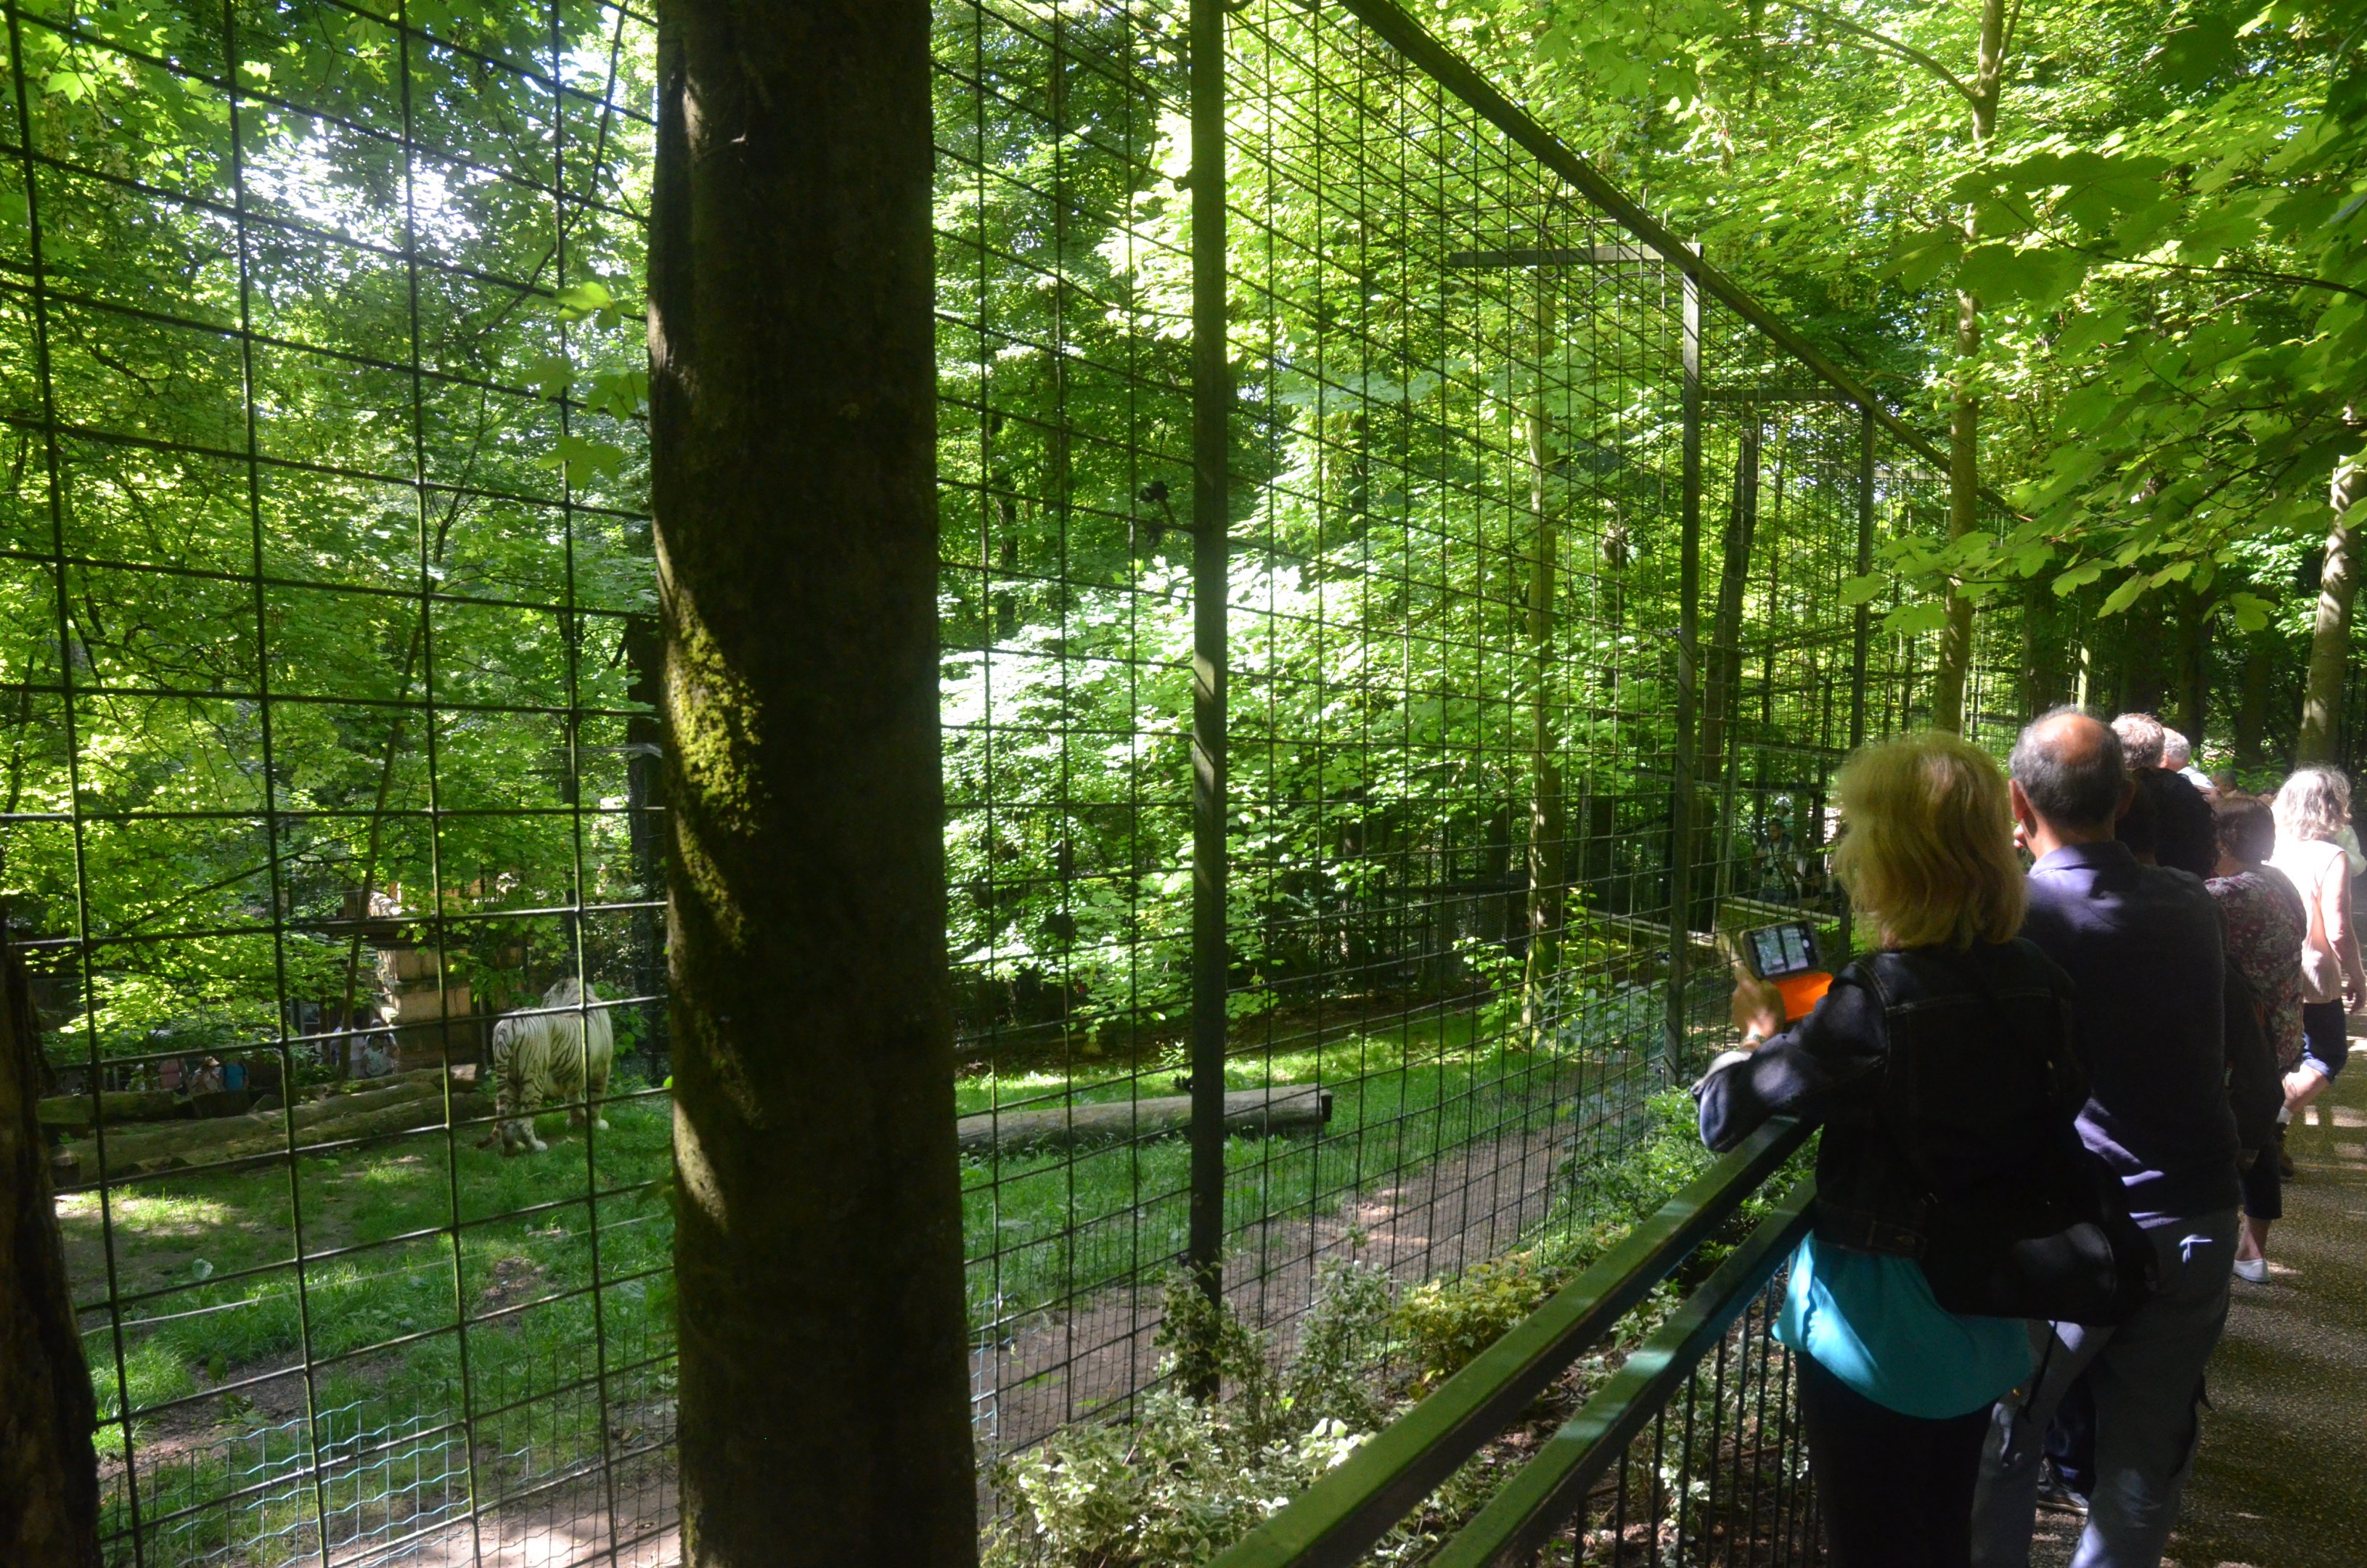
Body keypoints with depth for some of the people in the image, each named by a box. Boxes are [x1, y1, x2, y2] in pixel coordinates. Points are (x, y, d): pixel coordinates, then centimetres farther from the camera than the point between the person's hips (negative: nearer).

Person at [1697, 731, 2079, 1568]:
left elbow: (1723, 1118, -26)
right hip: (1980, 1314, 7)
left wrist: (1760, 1036, -5)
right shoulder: (2036, 982, -6)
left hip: (1879, 1323, -7)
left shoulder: (1875, 1002, -28)